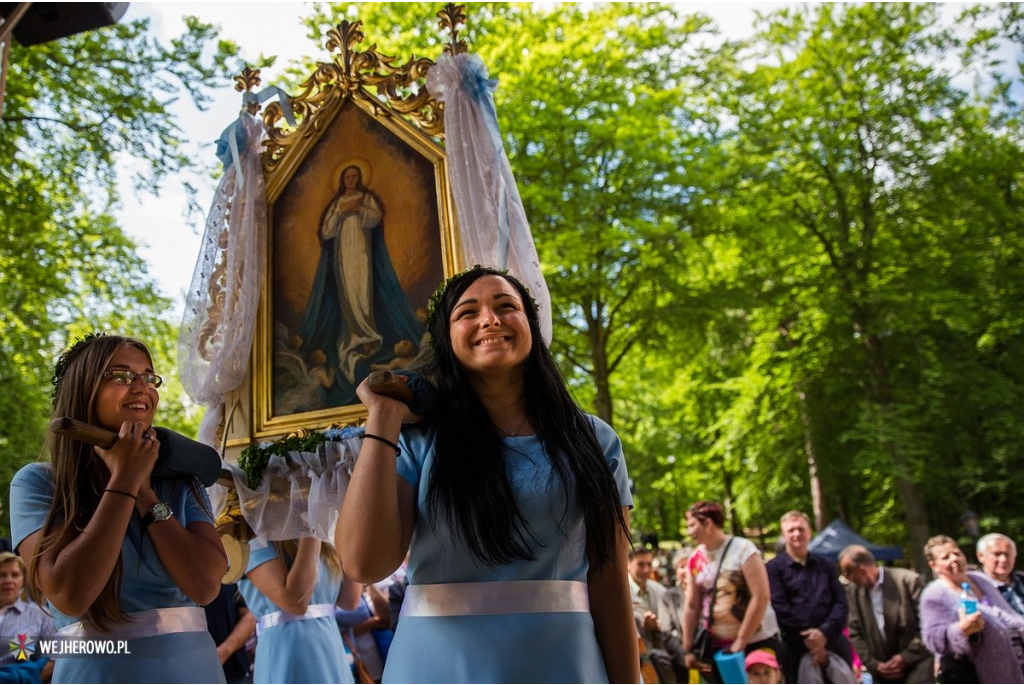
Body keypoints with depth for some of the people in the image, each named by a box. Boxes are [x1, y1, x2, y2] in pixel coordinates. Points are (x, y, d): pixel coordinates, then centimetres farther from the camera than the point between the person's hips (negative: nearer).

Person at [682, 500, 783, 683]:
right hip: (718, 647, 5)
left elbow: (761, 597, -16)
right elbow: (691, 606, 7)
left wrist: (740, 642, -15)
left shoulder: (743, 549, -12)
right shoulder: (695, 559, 3)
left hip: (757, 642, -5)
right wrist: (689, 649, 4)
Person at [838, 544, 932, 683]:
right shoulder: (853, 591, 1)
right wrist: (873, 664, -4)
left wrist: (906, 657, -10)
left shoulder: (909, 581, -12)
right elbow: (854, 632, 5)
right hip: (882, 671, 4)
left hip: (915, 663, -4)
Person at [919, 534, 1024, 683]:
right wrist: (961, 630, -38)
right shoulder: (934, 595, -14)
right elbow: (933, 639, -22)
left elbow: (1005, 614, 18)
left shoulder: (980, 578, 9)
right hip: (969, 673, -8)